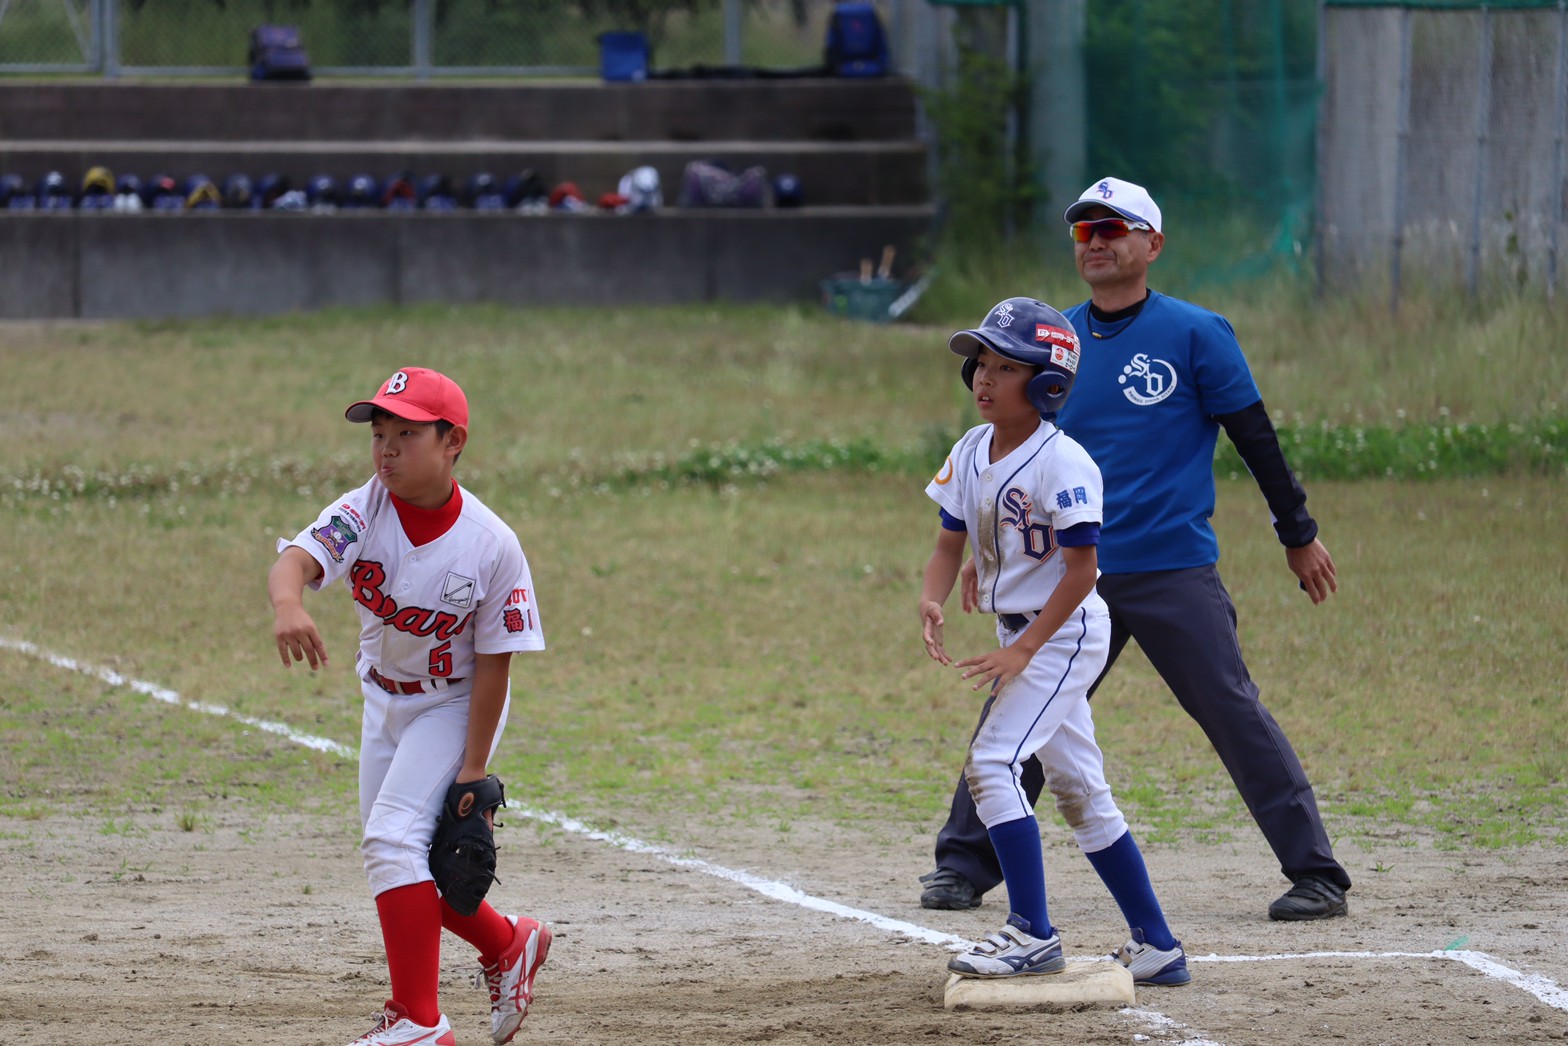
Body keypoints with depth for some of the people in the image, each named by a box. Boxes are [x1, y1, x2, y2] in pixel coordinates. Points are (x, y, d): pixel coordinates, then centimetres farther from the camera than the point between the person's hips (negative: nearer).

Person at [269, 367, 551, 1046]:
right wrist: (287, 604, -62)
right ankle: (508, 946, 40)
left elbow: (493, 663, -18)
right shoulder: (363, 514, -18)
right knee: (396, 856, 15)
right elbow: (296, 558, -37)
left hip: (455, 707, -6)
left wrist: (474, 769, -18)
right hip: (384, 702, 6)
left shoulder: (490, 546, -24)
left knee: (394, 837, -21)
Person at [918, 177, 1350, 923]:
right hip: (1071, 574, 4)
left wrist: (1299, 533, 2)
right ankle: (963, 864, 14)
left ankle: (1315, 874, -4)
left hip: (1175, 570, -4)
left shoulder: (1195, 334, -2)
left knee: (1235, 715, -8)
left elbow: (1253, 436, 1)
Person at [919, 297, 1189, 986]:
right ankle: (1156, 947, 17)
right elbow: (951, 545, 7)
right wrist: (930, 602, -14)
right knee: (1078, 791, 11)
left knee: (991, 762, -19)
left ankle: (1033, 935, -16)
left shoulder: (1062, 463, -19)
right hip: (1019, 636, 9)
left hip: (1065, 632, -9)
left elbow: (1080, 569, -19)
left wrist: (1024, 650, -22)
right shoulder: (970, 454, 4)